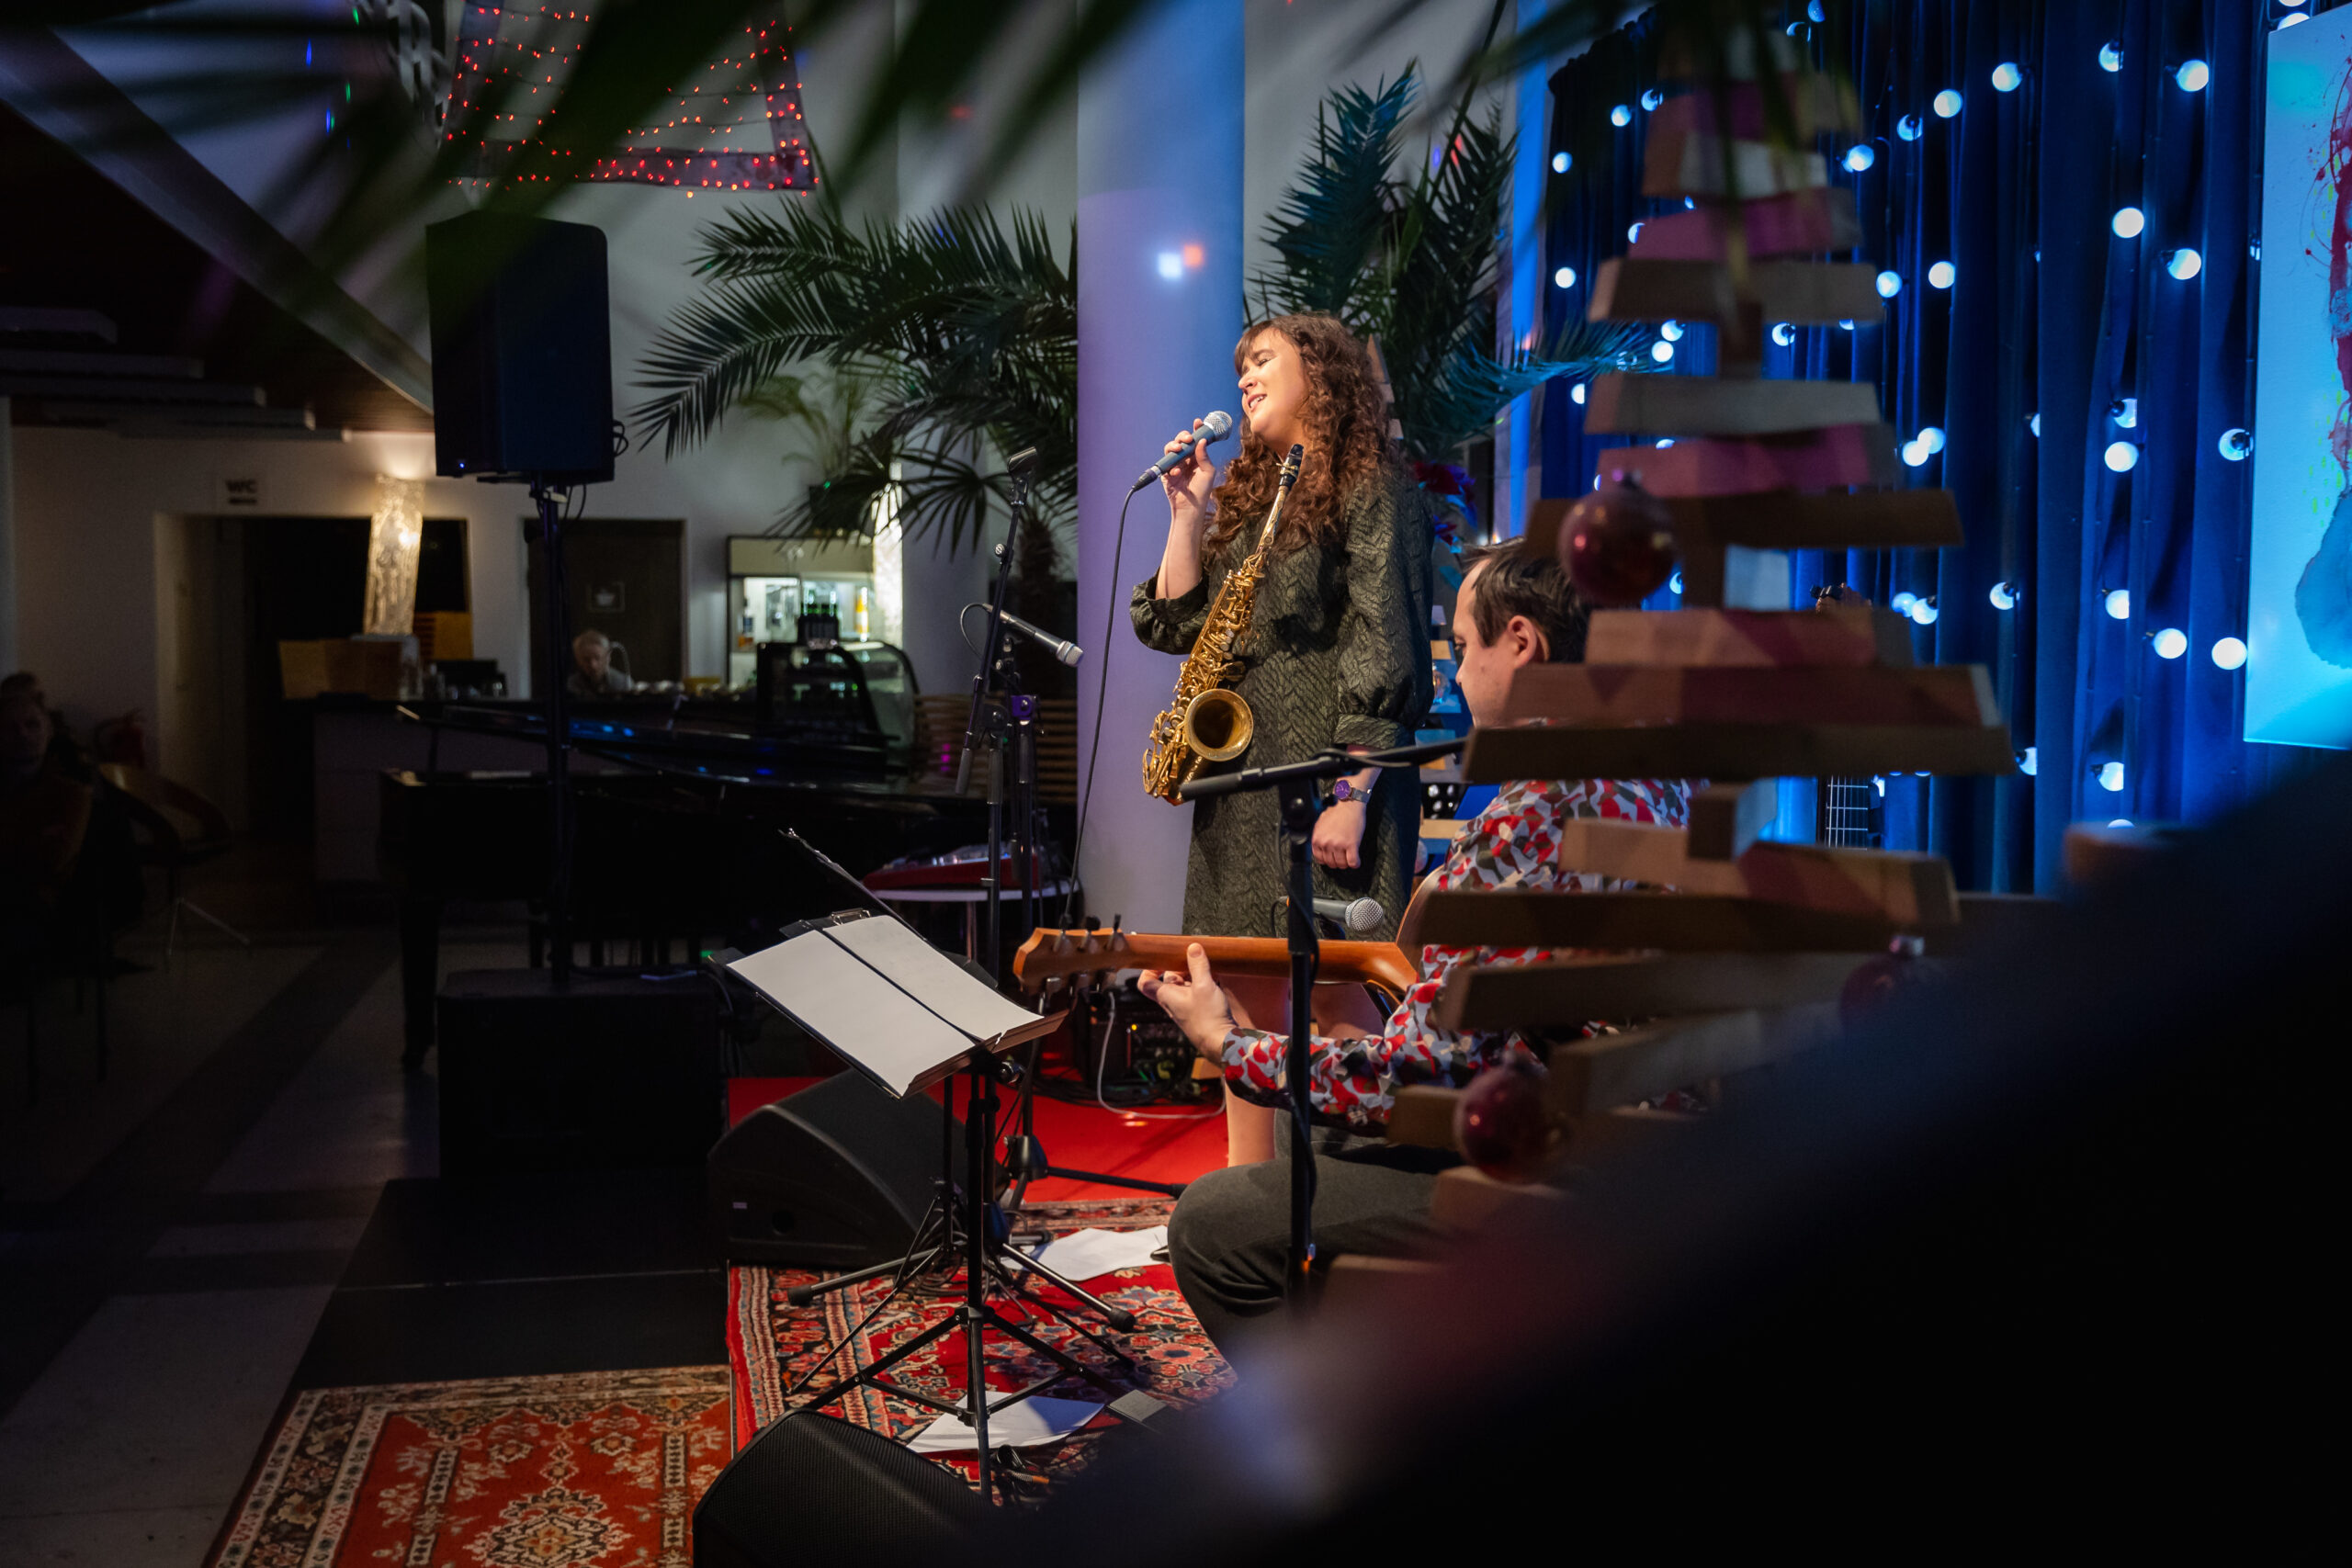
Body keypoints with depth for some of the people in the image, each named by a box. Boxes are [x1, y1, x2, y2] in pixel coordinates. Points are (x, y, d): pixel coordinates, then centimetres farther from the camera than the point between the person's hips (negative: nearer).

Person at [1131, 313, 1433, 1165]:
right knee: (1243, 1005, 10)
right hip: (1239, 783, 8)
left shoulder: (1373, 489, -3)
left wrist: (1350, 795, -18)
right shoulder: (1247, 495, 21)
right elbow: (1174, 623, 15)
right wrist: (1188, 513, 8)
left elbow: (1385, 656, -12)